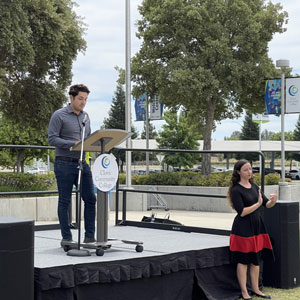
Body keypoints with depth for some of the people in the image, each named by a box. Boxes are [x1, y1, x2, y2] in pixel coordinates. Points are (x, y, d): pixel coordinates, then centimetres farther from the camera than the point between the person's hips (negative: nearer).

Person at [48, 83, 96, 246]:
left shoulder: (85, 116, 15)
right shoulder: (59, 115, -5)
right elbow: (52, 138, -12)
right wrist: (73, 144, -21)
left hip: (82, 163, 6)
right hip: (64, 164, -6)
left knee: (90, 199, 3)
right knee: (64, 201, 2)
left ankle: (90, 235, 10)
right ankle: (66, 237, 10)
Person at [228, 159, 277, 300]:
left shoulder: (254, 186, 9)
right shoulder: (236, 190, -12)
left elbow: (267, 204, 9)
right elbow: (242, 212, -18)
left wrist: (272, 201, -13)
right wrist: (258, 204, -22)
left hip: (257, 226, 7)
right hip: (243, 229, -7)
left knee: (256, 260, 14)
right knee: (243, 261, 0)